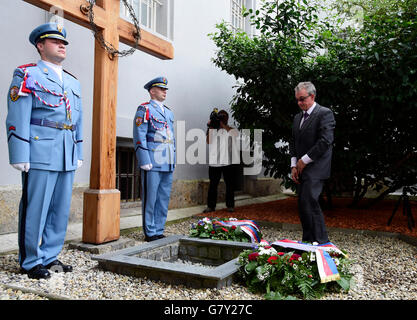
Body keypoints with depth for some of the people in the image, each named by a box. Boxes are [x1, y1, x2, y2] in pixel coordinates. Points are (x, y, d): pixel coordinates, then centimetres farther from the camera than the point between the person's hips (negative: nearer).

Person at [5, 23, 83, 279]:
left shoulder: (73, 82, 21)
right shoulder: (27, 74, 3)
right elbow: (17, 119, -5)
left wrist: (79, 154, 15)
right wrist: (20, 156, -12)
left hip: (67, 158, 6)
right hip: (41, 155, -6)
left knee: (61, 209, 10)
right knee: (35, 209, 1)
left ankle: (50, 257, 24)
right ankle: (31, 261, 15)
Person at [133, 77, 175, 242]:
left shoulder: (169, 112, 21)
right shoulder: (144, 109, -2)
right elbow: (139, 137, -9)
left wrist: (173, 160, 17)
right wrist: (145, 161, -16)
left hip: (168, 165, 8)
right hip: (152, 164, -7)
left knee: (164, 199, 10)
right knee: (150, 199, -2)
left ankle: (159, 231, 20)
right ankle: (150, 233, 8)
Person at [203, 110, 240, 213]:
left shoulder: (233, 130, 8)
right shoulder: (214, 130, 12)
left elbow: (231, 132, -16)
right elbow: (208, 141, -2)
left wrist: (222, 123, -12)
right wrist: (209, 128, -8)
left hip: (229, 162, -1)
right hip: (214, 162, 1)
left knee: (230, 184, 6)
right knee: (213, 184, 2)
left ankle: (230, 205, 16)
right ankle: (211, 206, 10)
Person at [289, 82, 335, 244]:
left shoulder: (325, 113, -5)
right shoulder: (298, 117, 19)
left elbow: (325, 141, -15)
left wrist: (304, 160, -12)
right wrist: (294, 165, 5)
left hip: (315, 168, -7)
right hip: (301, 169, 7)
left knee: (309, 201, -17)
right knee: (304, 206, 7)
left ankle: (321, 242, -6)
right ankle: (308, 242, 16)